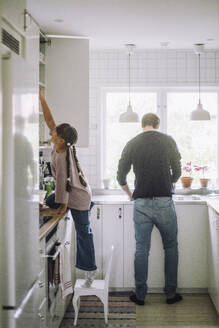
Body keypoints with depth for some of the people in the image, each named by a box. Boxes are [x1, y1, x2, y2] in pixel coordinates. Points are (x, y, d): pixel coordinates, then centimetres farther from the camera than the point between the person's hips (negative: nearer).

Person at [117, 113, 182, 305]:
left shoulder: (132, 144, 4)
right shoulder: (168, 141, 1)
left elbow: (121, 177, 7)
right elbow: (177, 172, 7)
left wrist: (130, 194, 24)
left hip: (141, 203, 1)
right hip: (164, 201, -1)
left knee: (141, 250, 8)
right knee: (171, 247, 13)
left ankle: (140, 295, 14)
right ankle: (171, 293, 18)